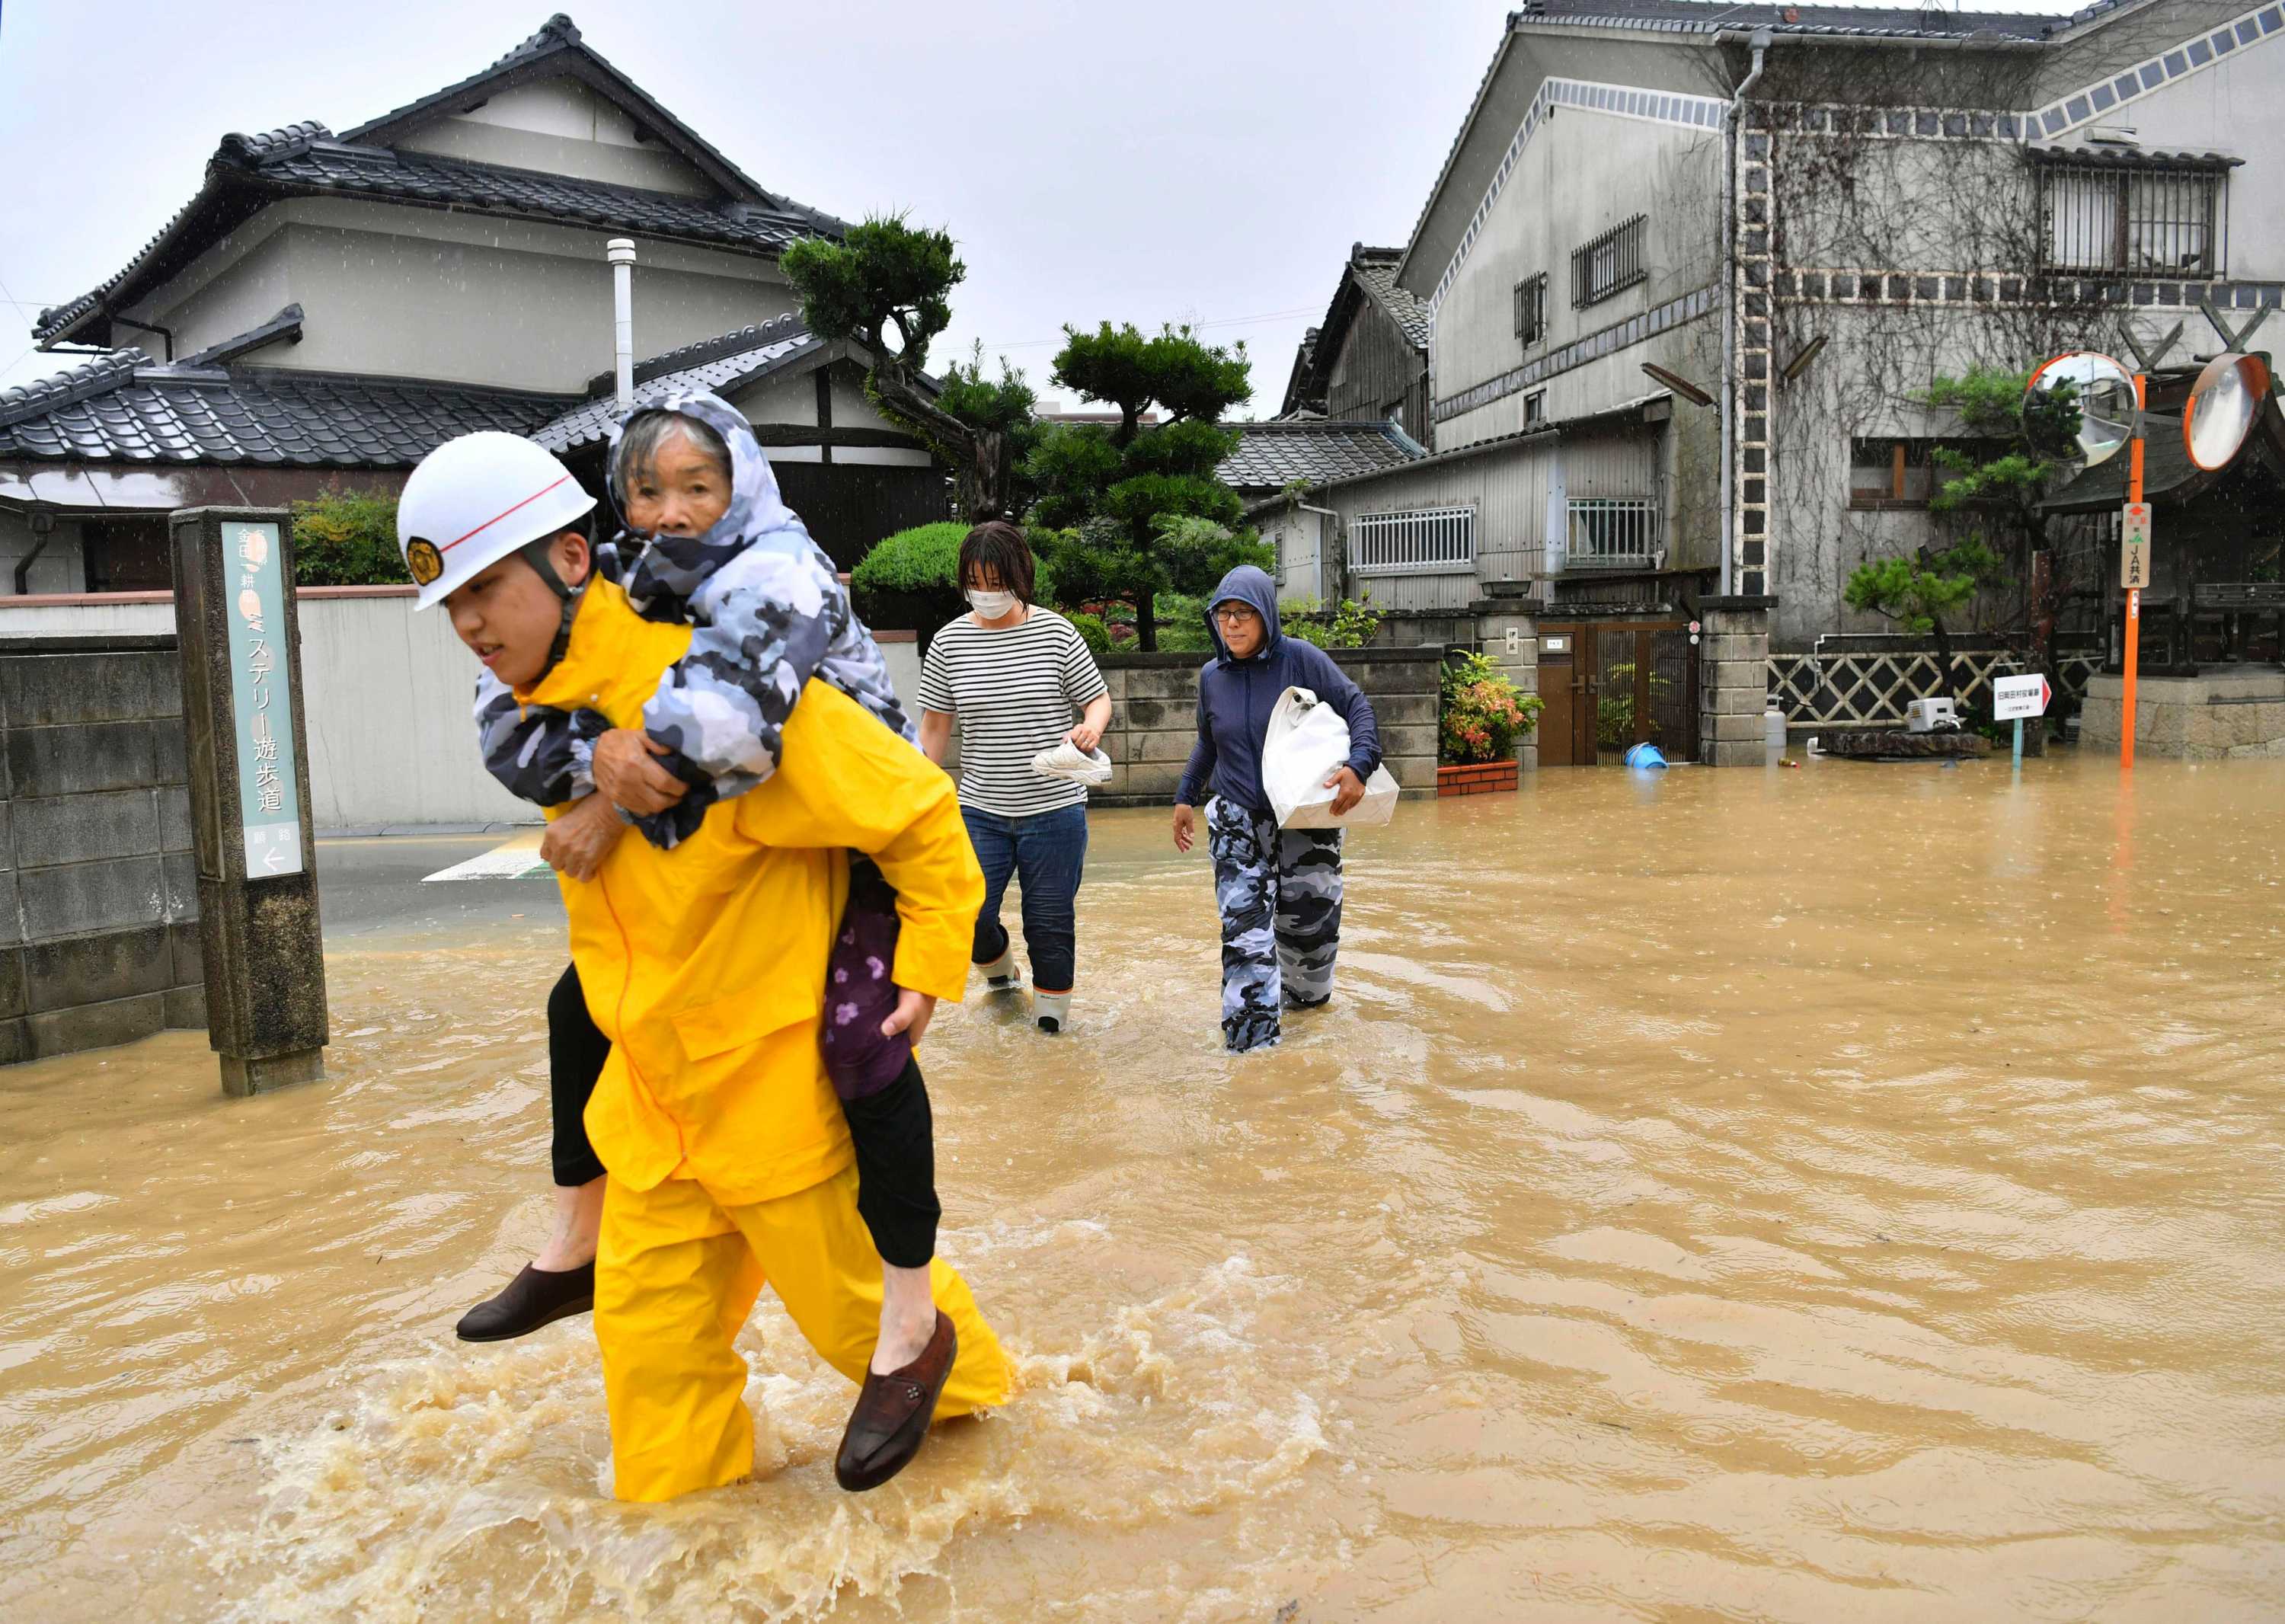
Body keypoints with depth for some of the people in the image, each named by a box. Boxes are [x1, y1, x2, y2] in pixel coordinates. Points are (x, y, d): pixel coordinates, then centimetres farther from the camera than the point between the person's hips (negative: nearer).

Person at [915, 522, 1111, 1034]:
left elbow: (1098, 699, 4)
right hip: (980, 809, 2)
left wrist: (1091, 728, -20)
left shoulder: (1057, 633, -5)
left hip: (1054, 808, -1)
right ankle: (1000, 969, 33)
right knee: (968, 917, -1)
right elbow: (934, 726, 7)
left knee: (1050, 923, 5)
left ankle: (1051, 1010, 26)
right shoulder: (950, 641, 0)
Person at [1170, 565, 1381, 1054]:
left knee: (1307, 922, 10)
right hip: (1237, 822, 2)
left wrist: (1359, 765, -23)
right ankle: (1251, 1041, -7)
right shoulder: (1212, 676, 4)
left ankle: (1307, 994, 41)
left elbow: (1357, 706, -8)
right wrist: (1186, 797, 18)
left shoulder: (1302, 659, -10)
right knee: (1244, 931, -10)